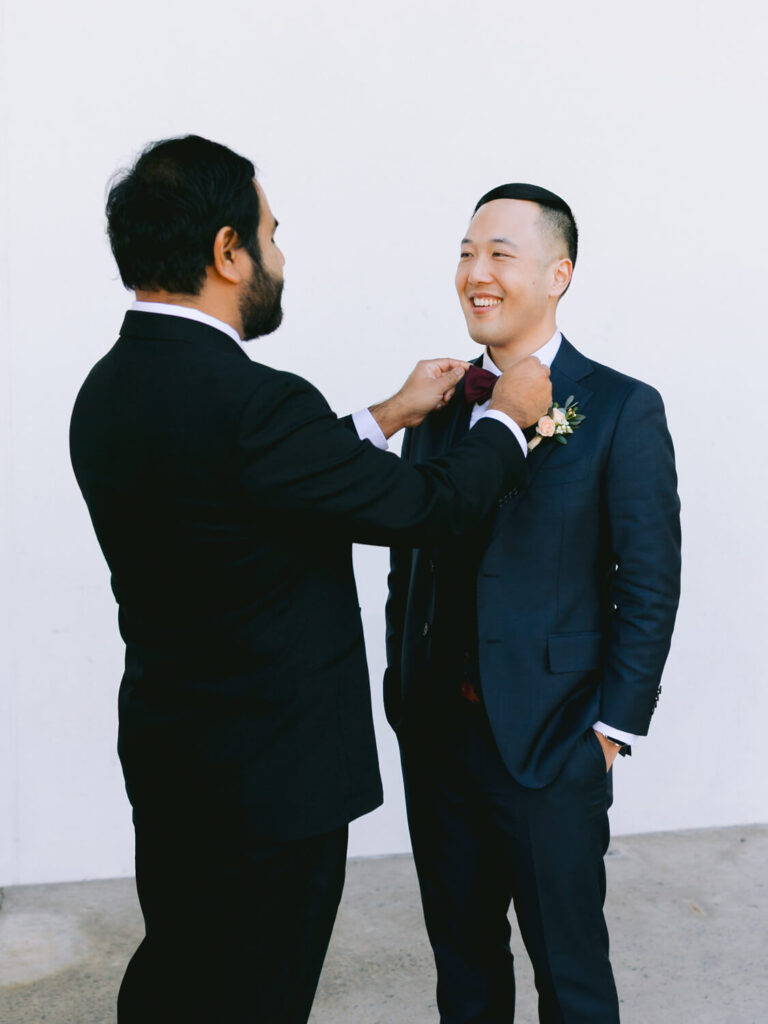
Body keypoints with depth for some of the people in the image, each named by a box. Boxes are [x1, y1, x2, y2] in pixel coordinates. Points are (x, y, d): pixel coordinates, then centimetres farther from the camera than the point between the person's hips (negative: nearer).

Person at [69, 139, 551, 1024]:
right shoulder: (250, 402, -28)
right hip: (272, 782, -8)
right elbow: (429, 507, -17)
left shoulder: (109, 387, 1)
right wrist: (508, 417, 1)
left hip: (166, 755, 8)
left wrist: (390, 415, 18)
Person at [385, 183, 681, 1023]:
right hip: (435, 733, 5)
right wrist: (403, 688, 9)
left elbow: (649, 586, -8)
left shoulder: (623, 411, -8)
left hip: (551, 742, -4)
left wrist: (613, 725, -9)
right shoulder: (440, 403, 7)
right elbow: (409, 560, 11)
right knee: (461, 954, 19)